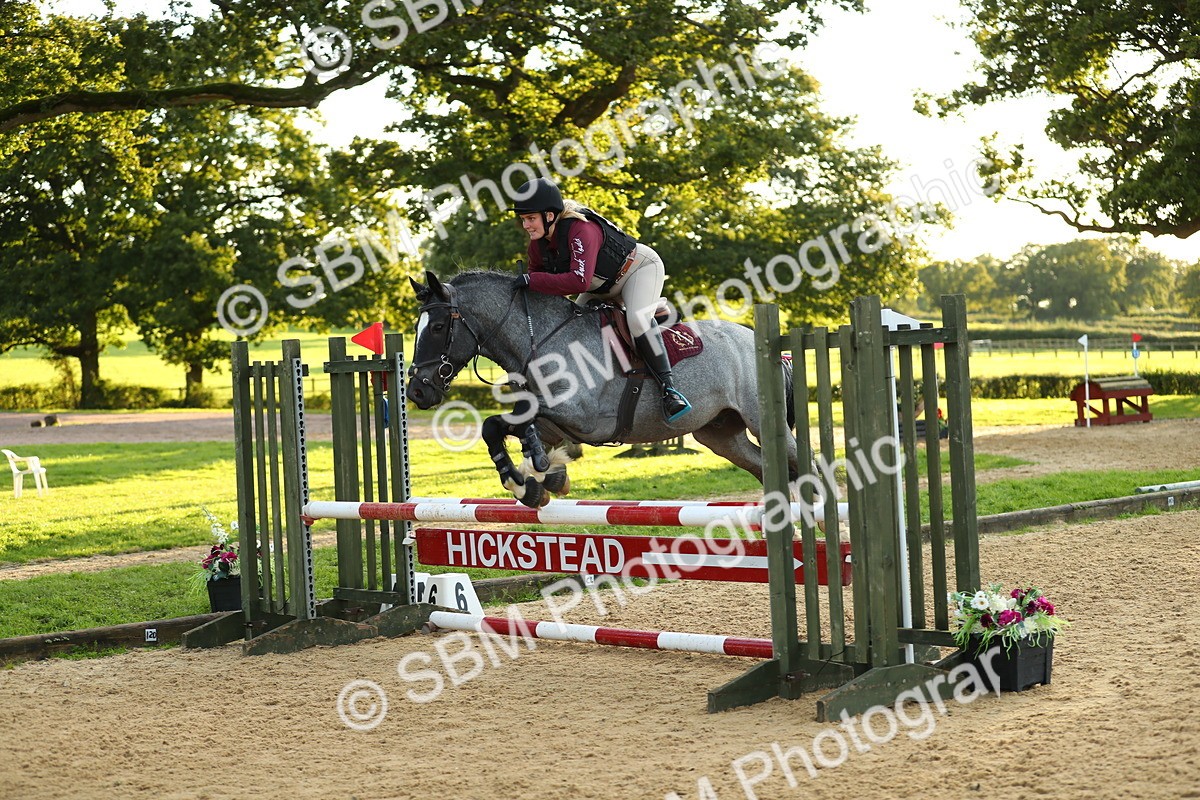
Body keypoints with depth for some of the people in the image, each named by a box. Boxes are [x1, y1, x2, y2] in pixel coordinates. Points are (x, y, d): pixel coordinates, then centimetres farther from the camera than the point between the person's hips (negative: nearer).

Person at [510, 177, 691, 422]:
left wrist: (532, 280, -45)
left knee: (638, 319, -32)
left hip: (641, 267, -9)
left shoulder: (581, 230, -38)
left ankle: (668, 389, -29)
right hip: (605, 286, 9)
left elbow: (579, 281, -48)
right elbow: (538, 276, 3)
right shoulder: (538, 244, -11)